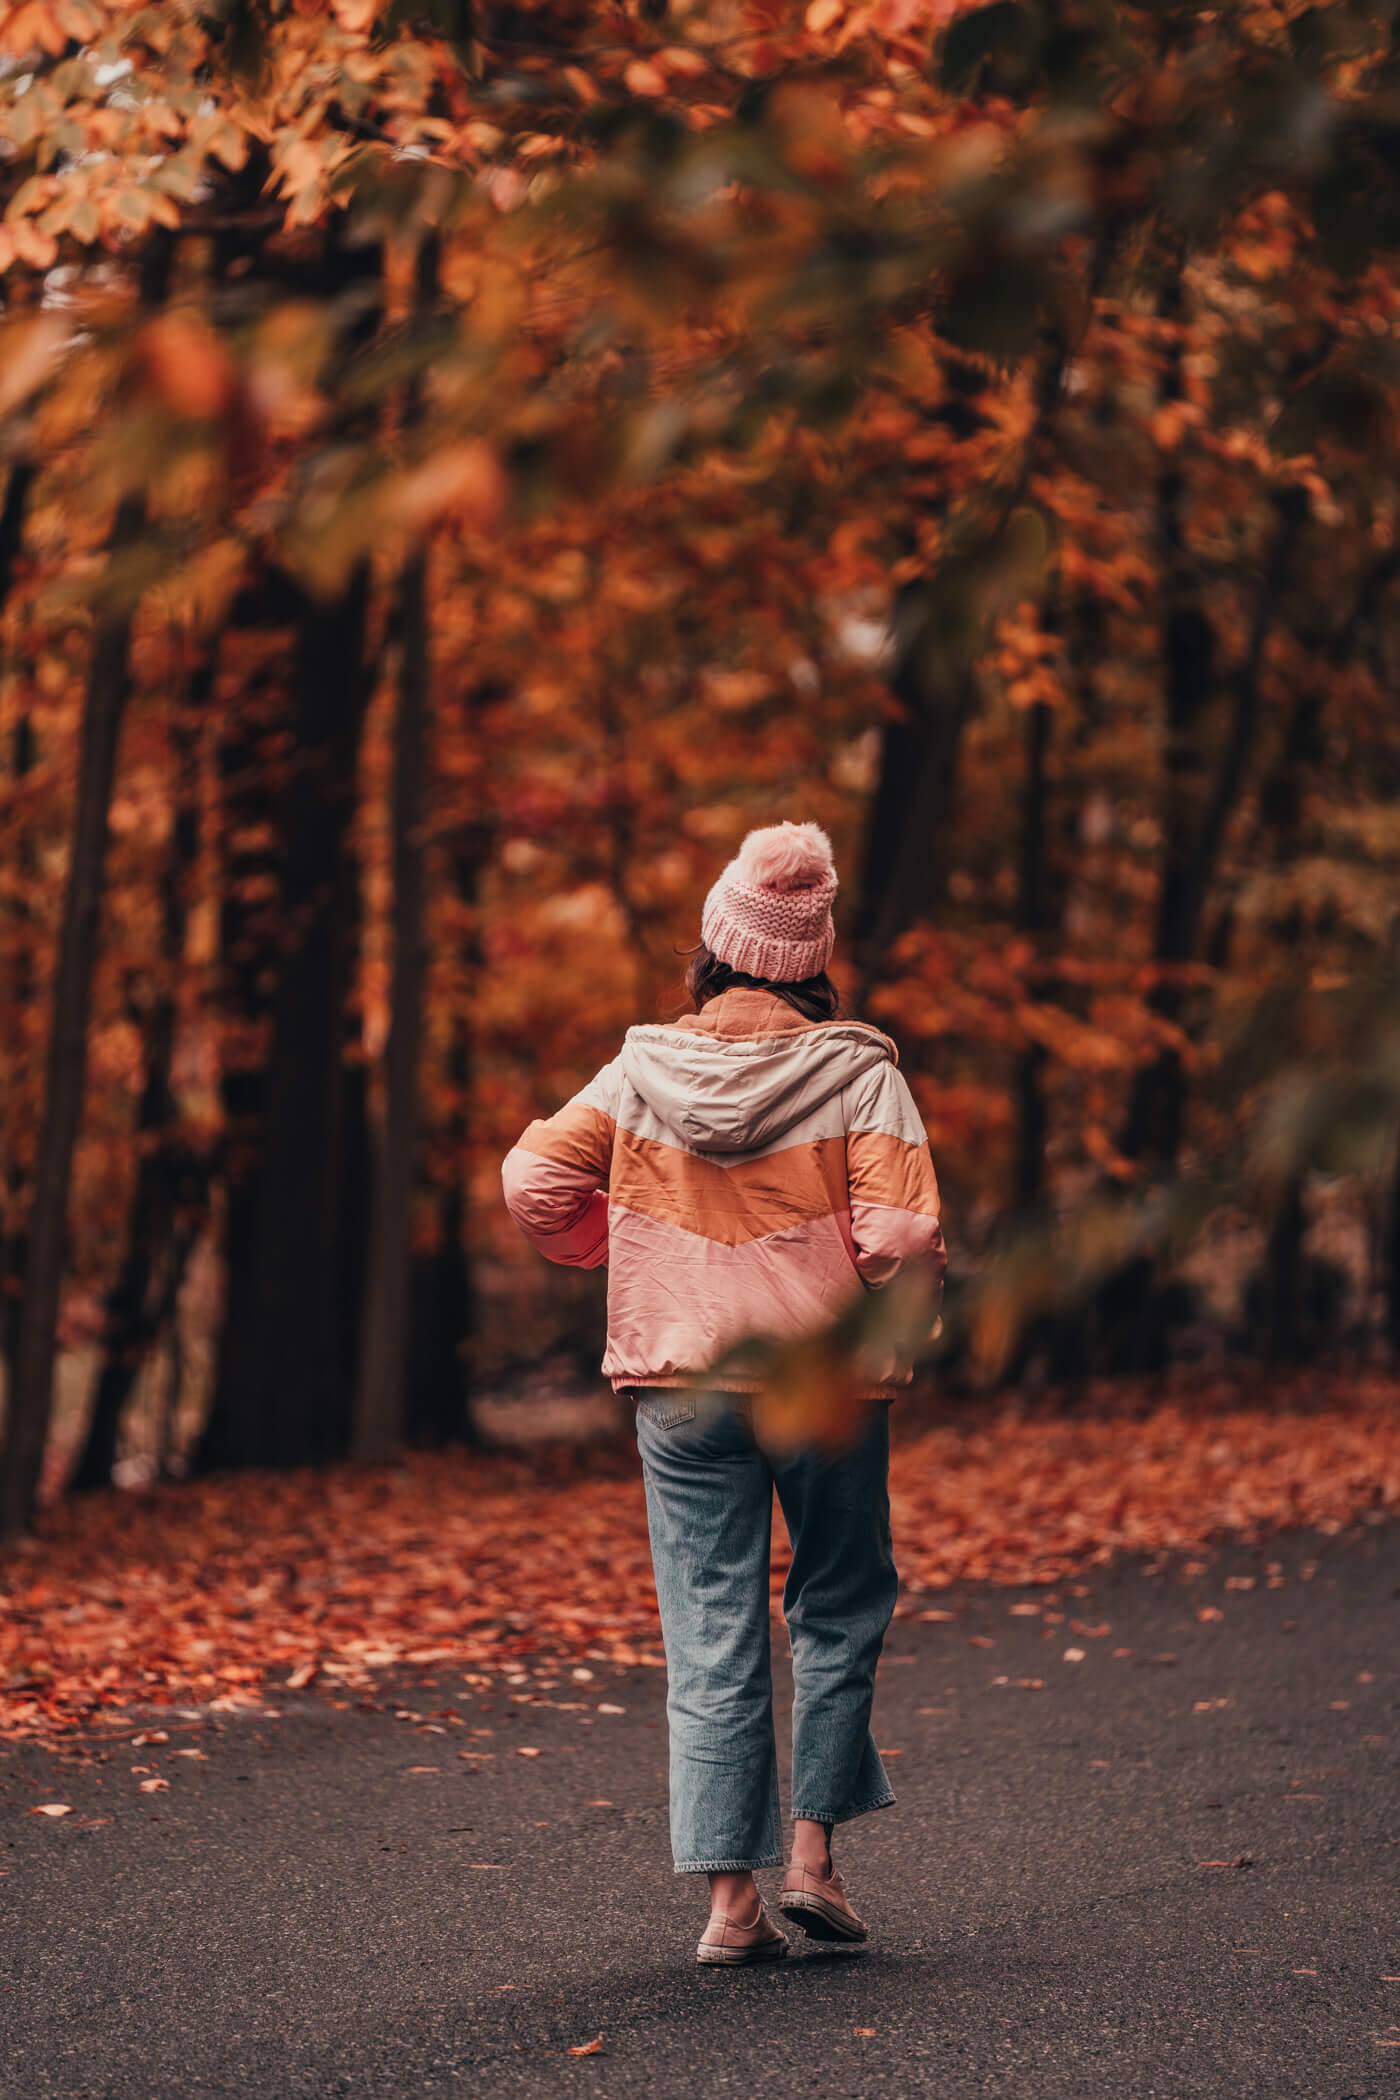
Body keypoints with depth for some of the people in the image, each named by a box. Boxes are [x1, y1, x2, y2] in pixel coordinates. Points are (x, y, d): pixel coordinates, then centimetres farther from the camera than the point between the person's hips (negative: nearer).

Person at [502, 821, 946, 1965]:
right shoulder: (858, 1075, -10)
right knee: (840, 1607, 19)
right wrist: (902, 1302, 4)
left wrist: (622, 1256, 12)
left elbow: (534, 1179, -3)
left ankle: (731, 1896, 4)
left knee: (712, 1638, 6)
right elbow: (902, 1232, -17)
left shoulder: (643, 1069, -3)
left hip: (682, 1387, 2)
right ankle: (814, 1852, 14)